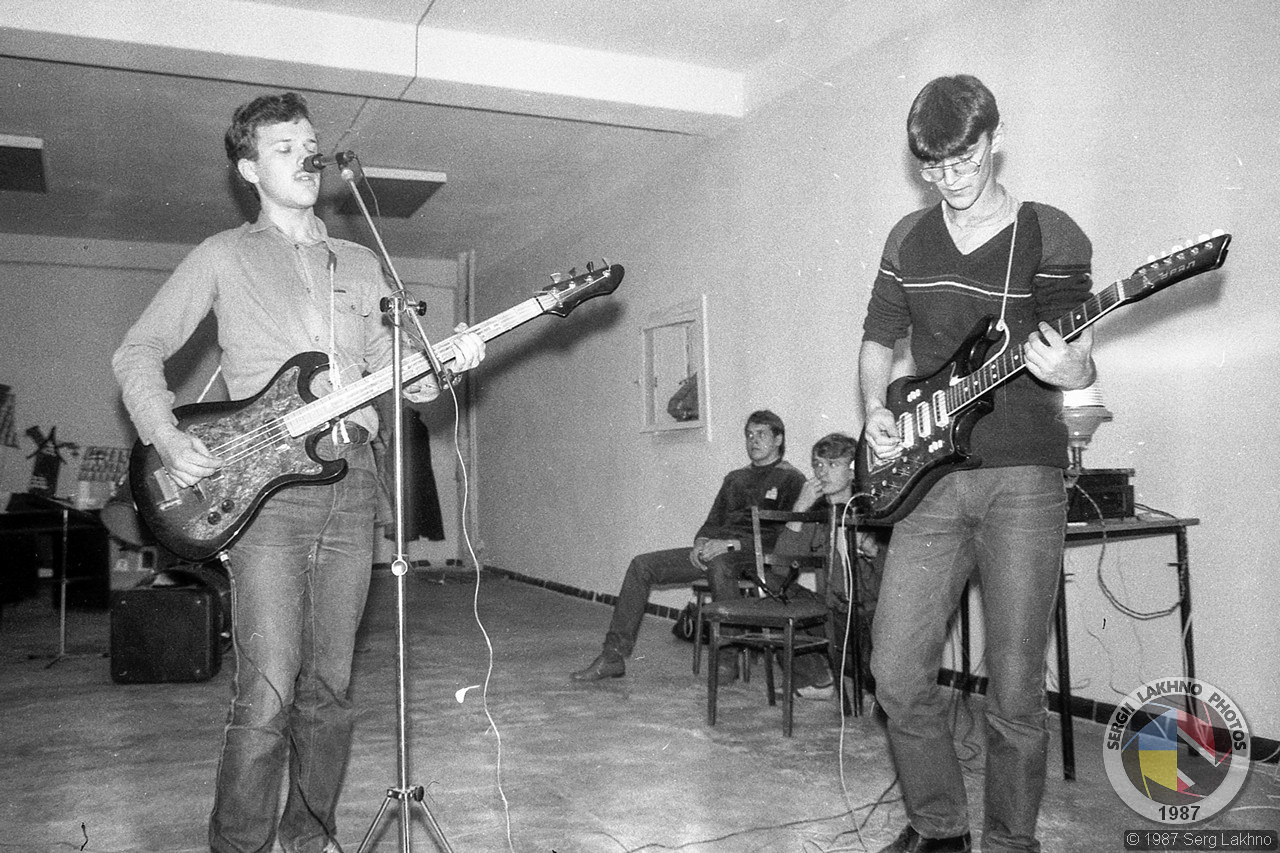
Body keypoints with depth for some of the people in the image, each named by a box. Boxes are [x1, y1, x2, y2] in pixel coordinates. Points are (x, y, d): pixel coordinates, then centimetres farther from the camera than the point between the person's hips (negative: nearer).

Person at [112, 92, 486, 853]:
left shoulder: (362, 264, 19)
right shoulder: (224, 256, 8)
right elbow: (138, 352, 8)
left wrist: (444, 365, -5)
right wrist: (167, 438, -8)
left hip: (349, 482, 4)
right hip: (264, 488, -4)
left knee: (330, 688, 9)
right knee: (267, 695, -10)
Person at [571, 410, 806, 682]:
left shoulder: (790, 479, 1)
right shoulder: (736, 478, 25)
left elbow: (784, 535, -12)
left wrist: (730, 543, -20)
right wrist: (701, 542, -1)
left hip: (757, 556, -7)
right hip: (714, 550, 7)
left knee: (719, 563, -42)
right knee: (642, 565, -7)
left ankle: (728, 658, -31)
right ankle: (613, 656, -8)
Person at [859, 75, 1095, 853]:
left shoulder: (1053, 236, 0)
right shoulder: (908, 239, 12)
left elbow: (1080, 358, -4)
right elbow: (879, 341, 20)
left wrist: (1070, 370, -28)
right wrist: (876, 410, 1)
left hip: (1024, 475, -3)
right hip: (929, 475, 4)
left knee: (1015, 689, -2)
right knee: (898, 674, 1)